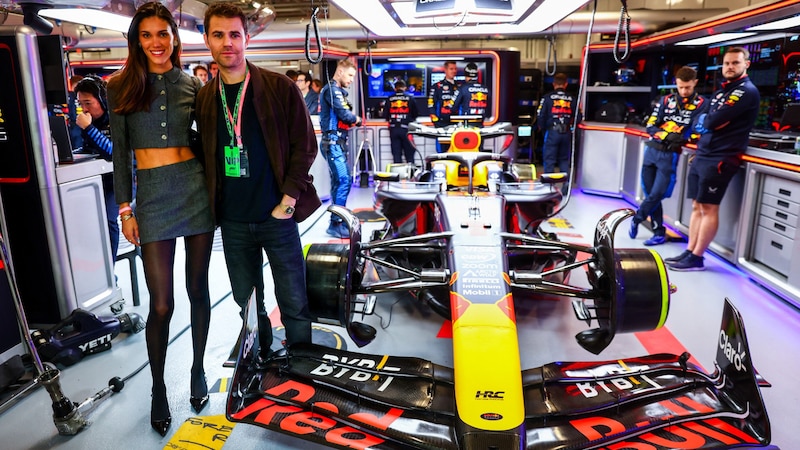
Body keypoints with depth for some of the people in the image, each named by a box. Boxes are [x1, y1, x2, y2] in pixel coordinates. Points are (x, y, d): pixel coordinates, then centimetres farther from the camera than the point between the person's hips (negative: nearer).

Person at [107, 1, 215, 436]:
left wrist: (215, 191, 7)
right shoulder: (122, 87, 3)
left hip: (196, 188, 1)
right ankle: (158, 388, 20)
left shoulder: (191, 85, 6)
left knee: (198, 288, 10)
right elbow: (120, 152, 4)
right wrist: (125, 208, 0)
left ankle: (198, 371, 30)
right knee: (161, 303, -2)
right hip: (152, 195, -1)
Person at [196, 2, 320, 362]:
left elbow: (305, 145, -4)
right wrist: (213, 203, 3)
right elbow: (205, 154, 14)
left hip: (277, 216, -3)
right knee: (248, 305, 14)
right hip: (232, 221, 3)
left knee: (294, 305, 4)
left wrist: (289, 200, -11)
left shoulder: (280, 88, -3)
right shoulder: (204, 98, 7)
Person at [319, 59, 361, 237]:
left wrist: (352, 119, -4)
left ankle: (340, 218, 19)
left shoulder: (338, 91, 22)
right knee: (343, 181, -14)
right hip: (333, 142, -10)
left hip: (338, 142, 10)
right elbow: (345, 114, -20)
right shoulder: (332, 90, -10)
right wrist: (358, 119, -1)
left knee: (344, 180, 12)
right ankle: (335, 224, -12)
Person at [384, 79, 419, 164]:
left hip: (393, 129, 1)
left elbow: (385, 115, 8)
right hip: (405, 128, -1)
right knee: (409, 152, 4)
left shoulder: (389, 99, 6)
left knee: (396, 153, 6)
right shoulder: (410, 99, 4)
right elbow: (415, 115, 11)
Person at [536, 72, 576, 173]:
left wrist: (541, 128, 9)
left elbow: (540, 115, -5)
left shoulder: (548, 97, -3)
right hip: (566, 132, 3)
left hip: (552, 132, -3)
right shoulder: (571, 99, 5)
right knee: (564, 159, 14)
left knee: (549, 159, 1)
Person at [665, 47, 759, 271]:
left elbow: (714, 121, -18)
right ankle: (689, 252, 14)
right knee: (697, 206, 9)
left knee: (709, 208, -6)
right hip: (702, 155, 9)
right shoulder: (721, 91, 21)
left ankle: (696, 258, -2)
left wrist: (706, 121, 1)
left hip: (720, 158, -9)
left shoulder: (747, 91, -8)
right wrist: (708, 122, -5)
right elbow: (700, 121, 15)